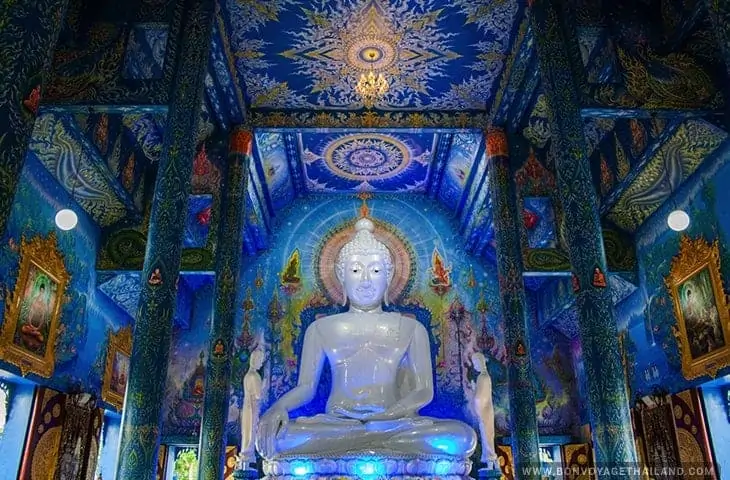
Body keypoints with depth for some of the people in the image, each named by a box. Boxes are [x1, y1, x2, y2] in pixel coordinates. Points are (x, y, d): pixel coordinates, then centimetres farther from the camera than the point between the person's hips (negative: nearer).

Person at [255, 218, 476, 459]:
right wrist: (279, 407, -15)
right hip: (335, 423, 0)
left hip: (393, 423, 1)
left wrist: (378, 418, -16)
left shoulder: (410, 329, 10)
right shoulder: (321, 328, 12)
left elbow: (423, 391, 4)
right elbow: (306, 386, 10)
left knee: (462, 437, -29)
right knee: (276, 436, -32)